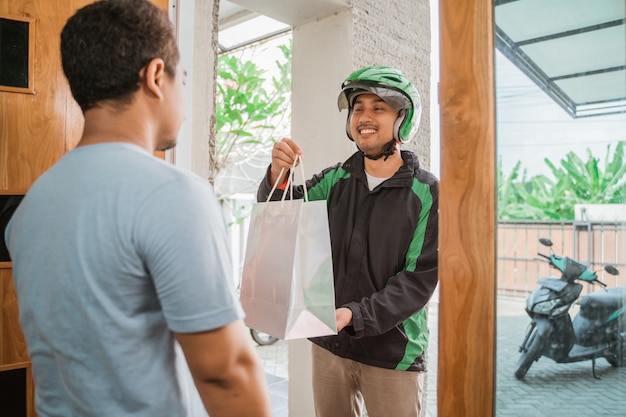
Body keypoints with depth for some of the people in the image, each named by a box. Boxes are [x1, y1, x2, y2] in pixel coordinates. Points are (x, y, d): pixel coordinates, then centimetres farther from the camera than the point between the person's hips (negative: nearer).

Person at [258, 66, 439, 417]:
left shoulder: (427, 194, -9)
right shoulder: (335, 180, 1)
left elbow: (420, 279, -13)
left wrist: (353, 315, -24)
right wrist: (278, 175, -23)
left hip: (392, 352, -3)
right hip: (330, 343, 4)